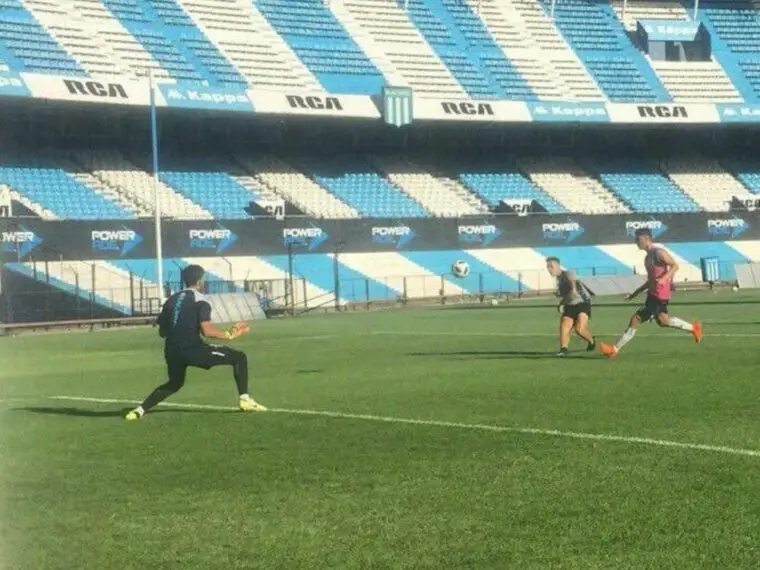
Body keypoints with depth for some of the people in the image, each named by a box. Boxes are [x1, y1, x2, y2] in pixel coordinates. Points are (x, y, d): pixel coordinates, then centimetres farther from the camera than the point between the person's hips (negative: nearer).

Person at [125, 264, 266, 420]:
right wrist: (230, 335, -6)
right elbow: (207, 331, -16)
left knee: (174, 383, 34)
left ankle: (139, 410, 23)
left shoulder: (172, 299, 17)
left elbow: (162, 331, 20)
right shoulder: (200, 300, -3)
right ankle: (245, 399, -10)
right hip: (192, 349, -7)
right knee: (239, 357, 1)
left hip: (172, 351, 7)